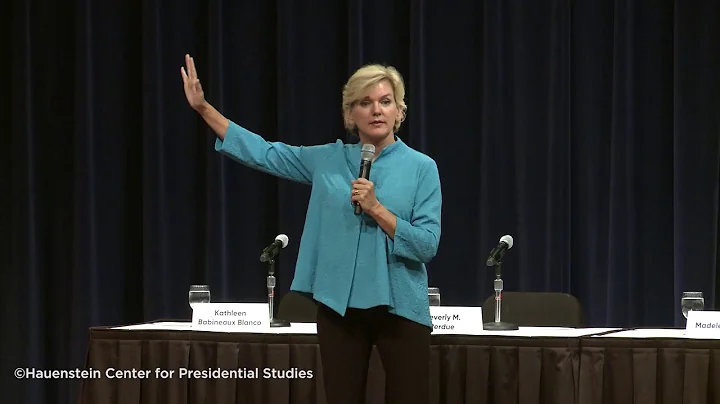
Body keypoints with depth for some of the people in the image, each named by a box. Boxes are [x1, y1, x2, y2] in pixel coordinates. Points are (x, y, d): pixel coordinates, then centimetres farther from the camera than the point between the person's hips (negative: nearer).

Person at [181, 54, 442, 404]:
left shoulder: (421, 167, -2)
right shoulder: (329, 160, 7)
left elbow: (427, 245, -8)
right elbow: (263, 154, 11)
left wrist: (376, 208, -17)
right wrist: (203, 107, 8)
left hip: (399, 307, -2)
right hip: (340, 305, 3)